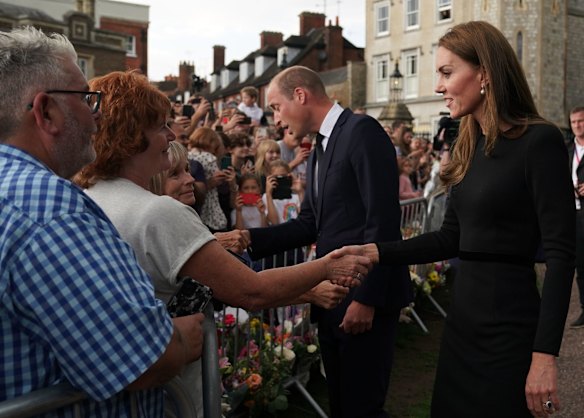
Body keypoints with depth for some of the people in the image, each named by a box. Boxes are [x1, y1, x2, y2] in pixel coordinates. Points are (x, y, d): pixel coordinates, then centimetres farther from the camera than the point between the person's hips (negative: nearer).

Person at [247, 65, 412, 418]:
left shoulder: (362, 131, -13)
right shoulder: (320, 149, 16)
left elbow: (383, 220, -20)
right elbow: (310, 224, 12)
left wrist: (367, 297, -21)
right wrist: (250, 240, 0)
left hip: (365, 297, -9)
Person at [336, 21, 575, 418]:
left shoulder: (540, 140, -13)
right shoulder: (471, 146, 9)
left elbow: (561, 254, -17)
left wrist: (545, 354, -20)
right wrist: (378, 252, 0)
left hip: (509, 320, -7)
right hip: (462, 313, 7)